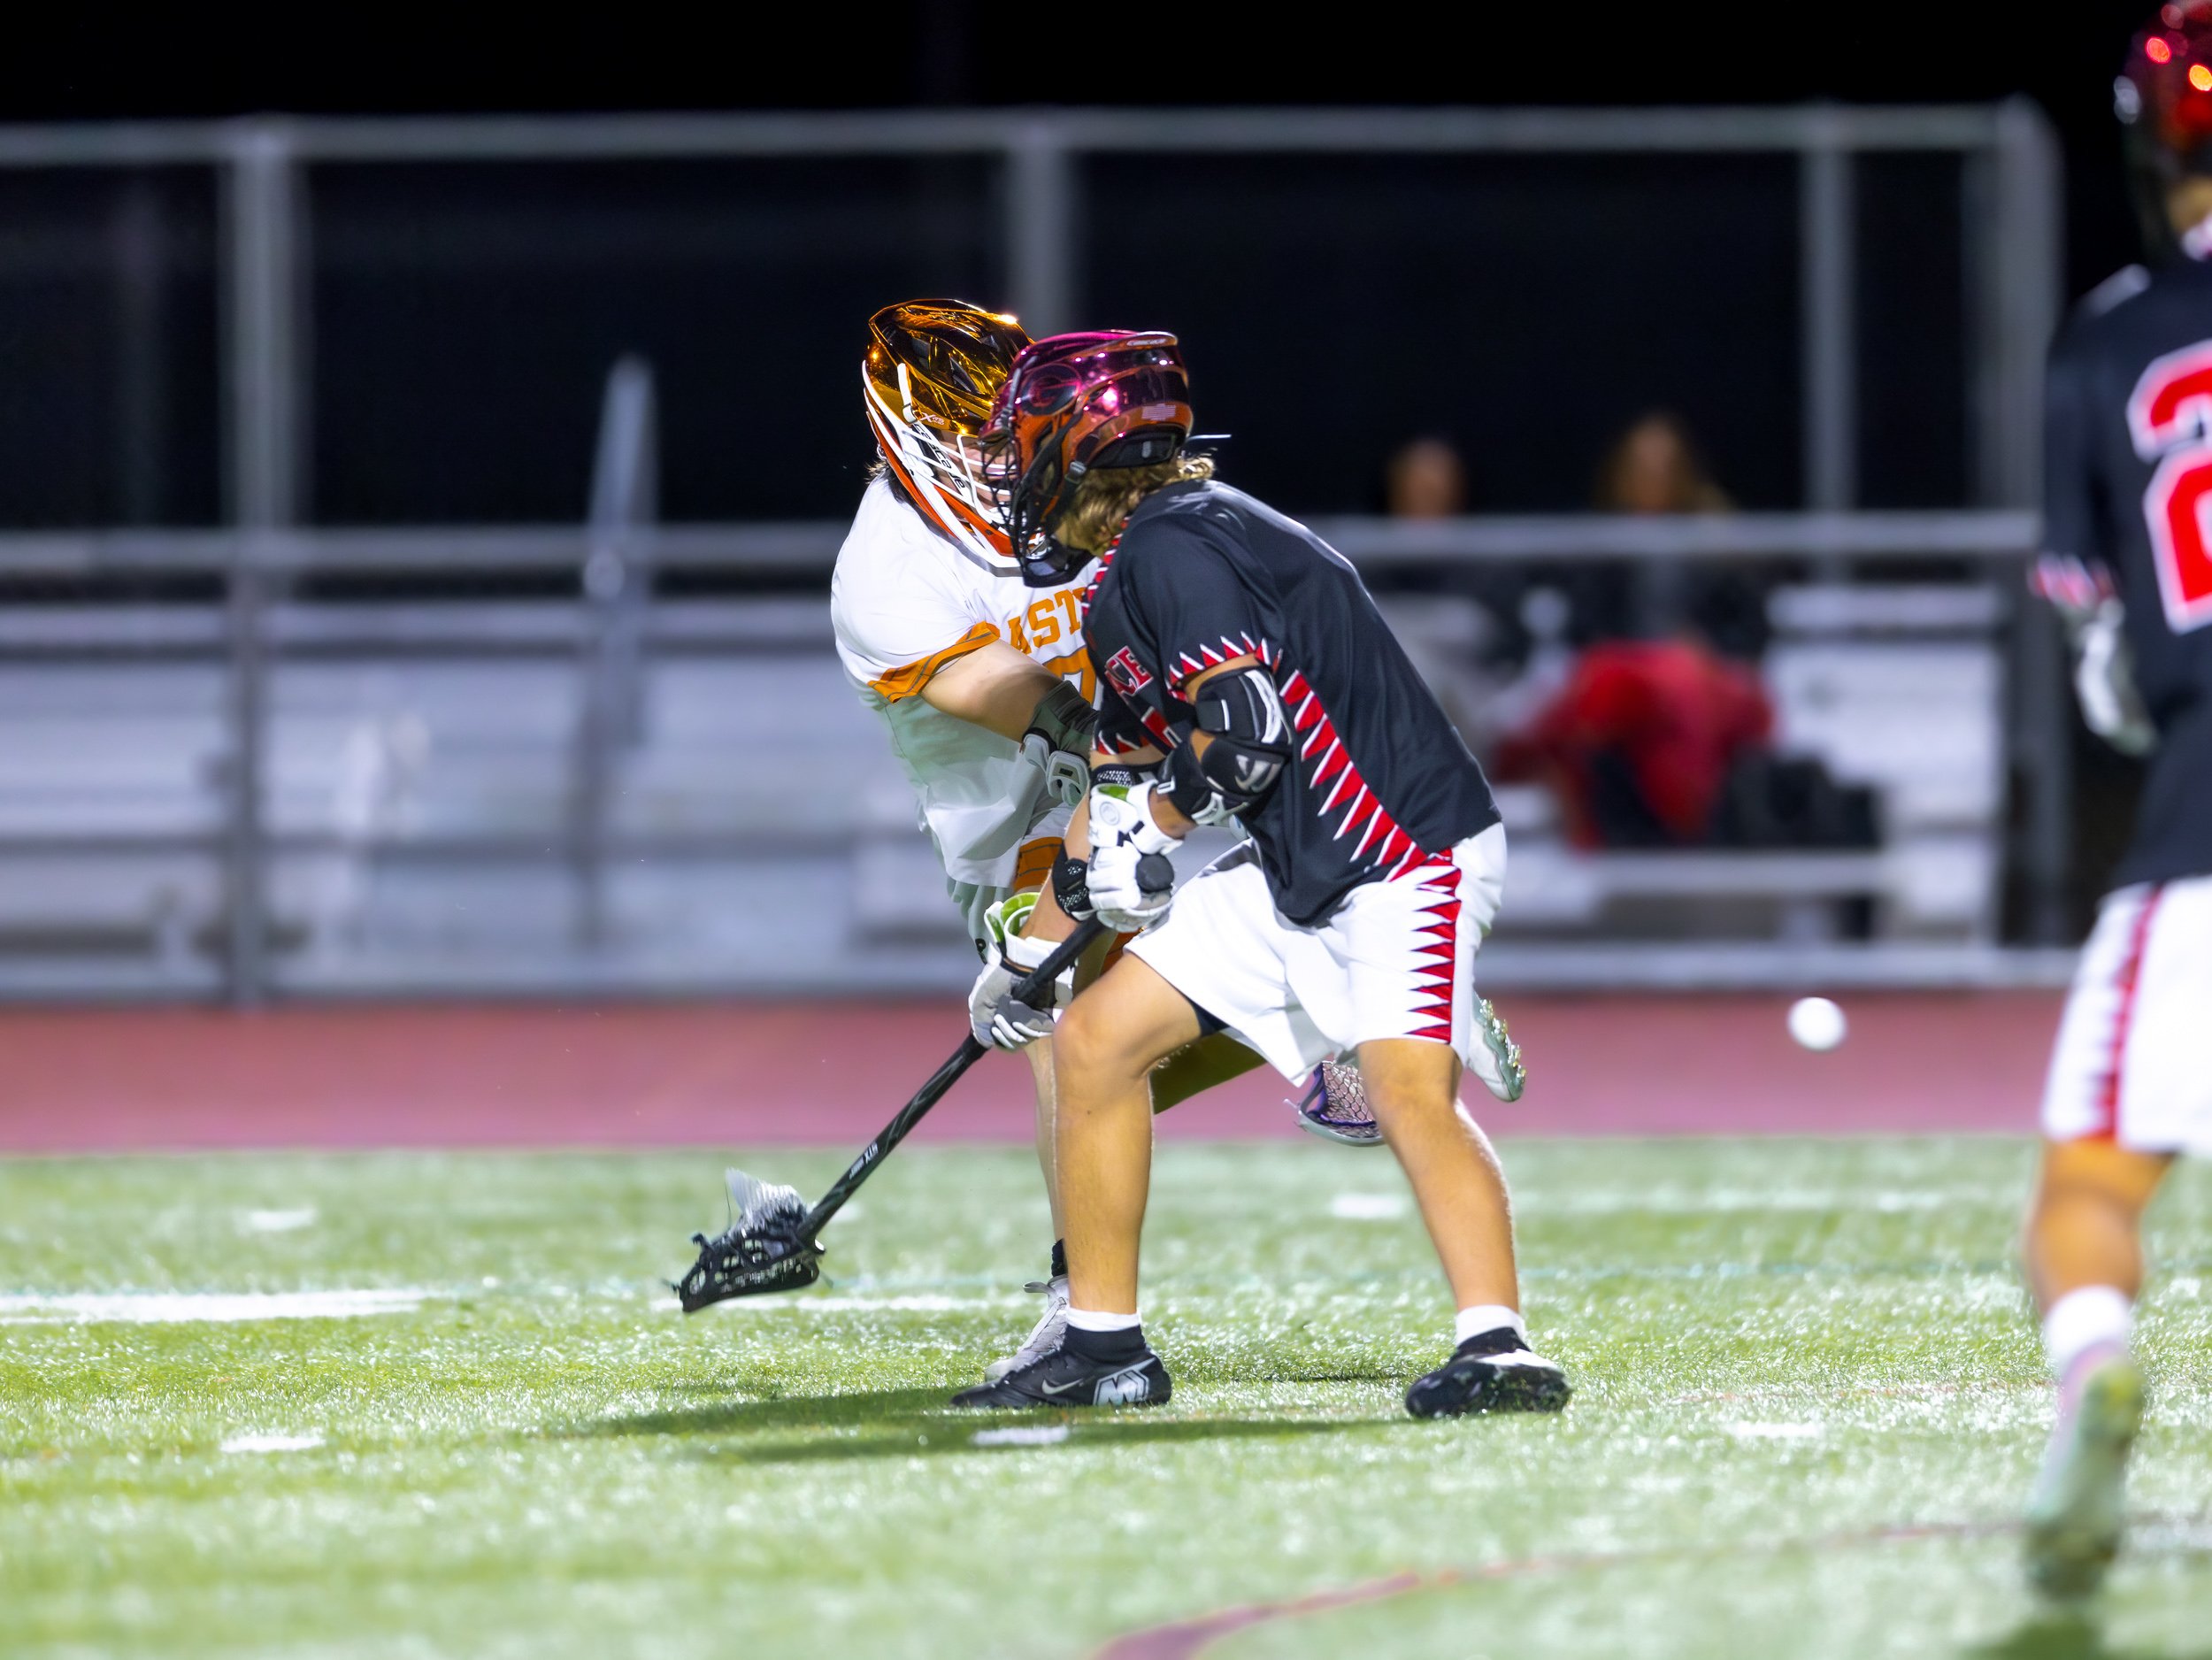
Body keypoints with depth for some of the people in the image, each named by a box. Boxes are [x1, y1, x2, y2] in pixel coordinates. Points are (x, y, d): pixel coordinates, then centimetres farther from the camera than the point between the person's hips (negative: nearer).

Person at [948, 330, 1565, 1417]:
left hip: (1408, 847, -10)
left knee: (1406, 1088, -29)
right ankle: (1102, 1349, 13)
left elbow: (1244, 729, -26)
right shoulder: (1121, 579, 15)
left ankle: (1498, 1347, -37)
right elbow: (1124, 762, 24)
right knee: (1096, 1039, 7)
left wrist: (1156, 826, -8)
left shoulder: (1172, 545, -17)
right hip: (1290, 870, 10)